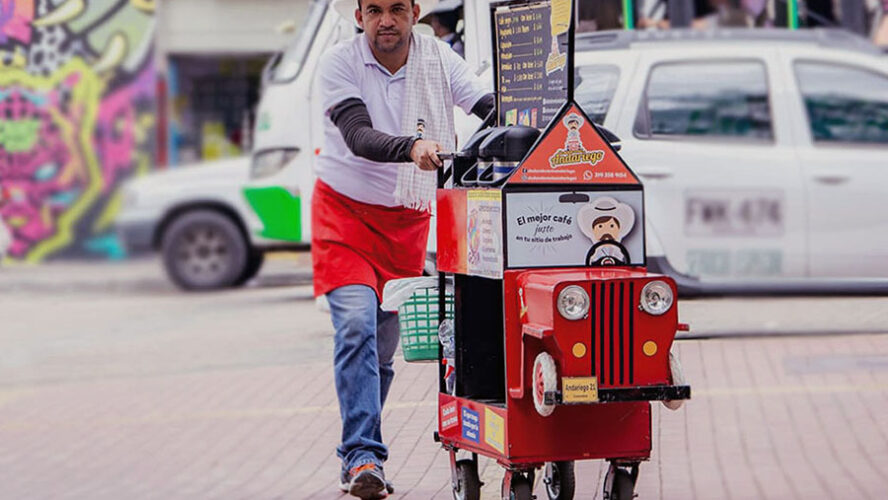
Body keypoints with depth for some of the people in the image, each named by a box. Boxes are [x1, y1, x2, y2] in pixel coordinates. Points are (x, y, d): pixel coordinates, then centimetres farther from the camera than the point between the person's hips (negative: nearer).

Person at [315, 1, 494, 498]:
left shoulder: (439, 59, -6)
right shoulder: (340, 63, -15)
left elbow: (492, 106, -17)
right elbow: (359, 137, -28)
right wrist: (412, 147, -46)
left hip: (408, 219, 3)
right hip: (345, 211, -3)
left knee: (385, 343, 7)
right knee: (357, 324, -20)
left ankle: (358, 458, 20)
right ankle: (363, 456, -21)